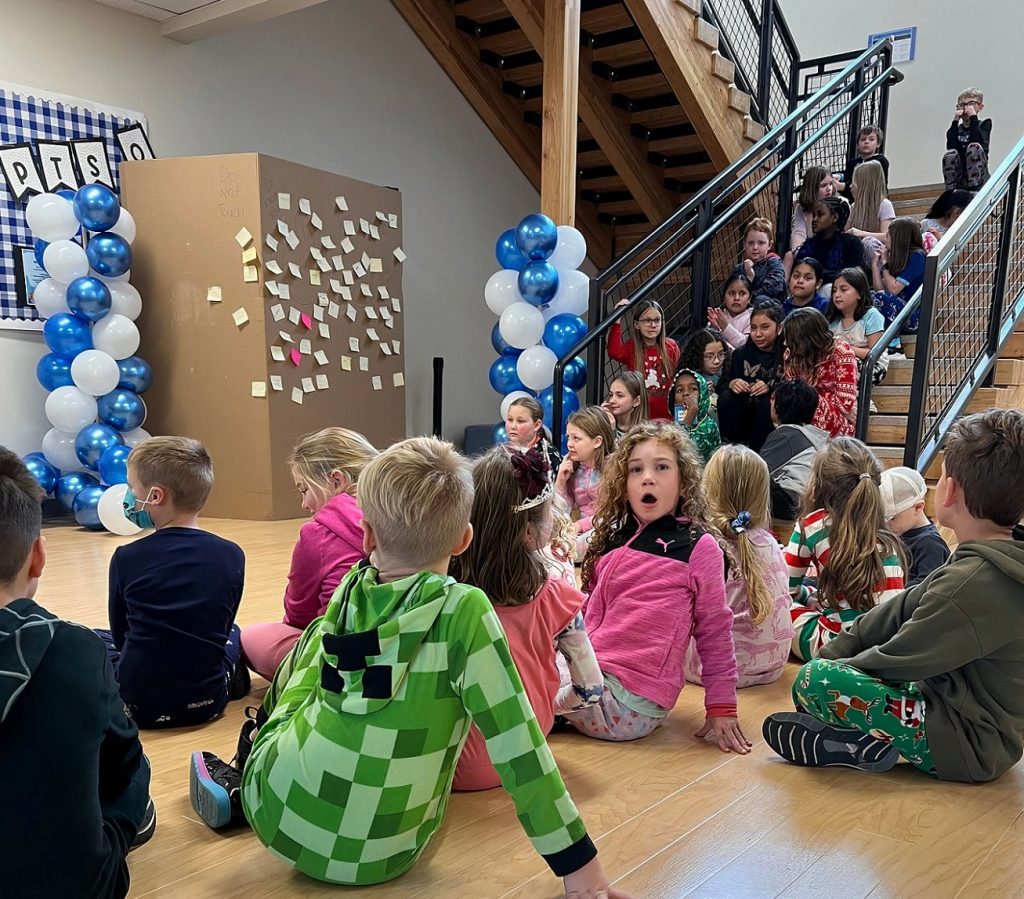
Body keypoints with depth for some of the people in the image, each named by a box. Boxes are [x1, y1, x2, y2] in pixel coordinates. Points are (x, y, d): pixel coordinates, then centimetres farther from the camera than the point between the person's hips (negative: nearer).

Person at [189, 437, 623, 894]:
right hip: (374, 857, -2)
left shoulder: (353, 587, -6)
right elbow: (515, 745, -19)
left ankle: (244, 786, 28)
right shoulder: (463, 610, -19)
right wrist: (578, 863, -13)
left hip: (276, 811, 2)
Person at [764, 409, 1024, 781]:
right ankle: (866, 737, -1)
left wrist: (829, 668, -3)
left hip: (971, 746, -10)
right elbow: (904, 610, 5)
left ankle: (860, 746, -2)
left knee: (815, 681, -23)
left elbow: (897, 661, -20)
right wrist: (832, 654, 3)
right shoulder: (993, 562, 1)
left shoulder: (975, 582, -28)